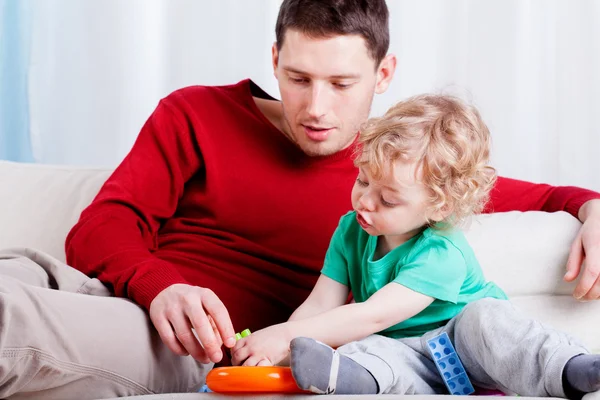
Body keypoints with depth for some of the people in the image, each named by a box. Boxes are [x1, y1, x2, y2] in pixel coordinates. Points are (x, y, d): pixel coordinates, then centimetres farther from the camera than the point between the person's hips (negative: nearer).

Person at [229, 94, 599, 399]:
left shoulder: (442, 253, -20)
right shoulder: (351, 232, 2)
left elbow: (373, 316, -28)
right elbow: (319, 306, 0)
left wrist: (285, 336, -31)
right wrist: (276, 352, -18)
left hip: (462, 347, -4)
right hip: (399, 352, 4)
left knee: (483, 315, -34)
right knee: (367, 350, -28)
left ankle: (566, 370, -46)